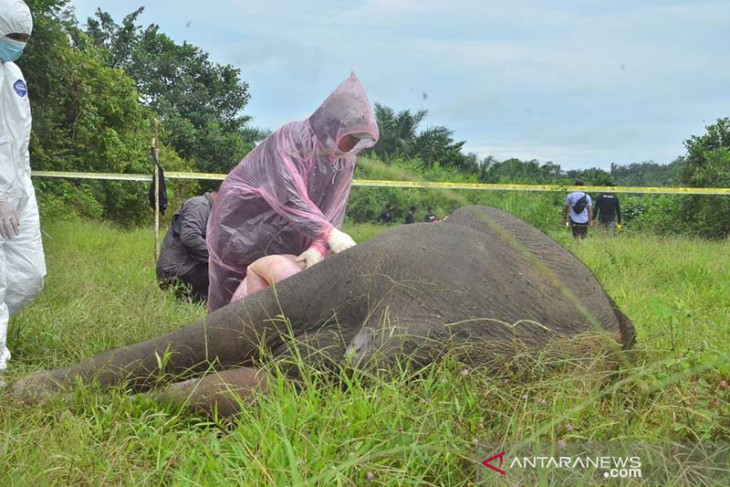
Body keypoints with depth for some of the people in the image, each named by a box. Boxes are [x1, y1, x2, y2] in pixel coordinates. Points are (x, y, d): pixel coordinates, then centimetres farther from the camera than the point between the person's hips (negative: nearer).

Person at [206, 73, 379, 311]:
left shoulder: (345, 161, -7)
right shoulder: (289, 139, -26)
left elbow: (332, 211, -13)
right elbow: (288, 198, -36)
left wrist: (318, 246, -31)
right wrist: (329, 233, -45)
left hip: (283, 243, 5)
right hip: (243, 223, -5)